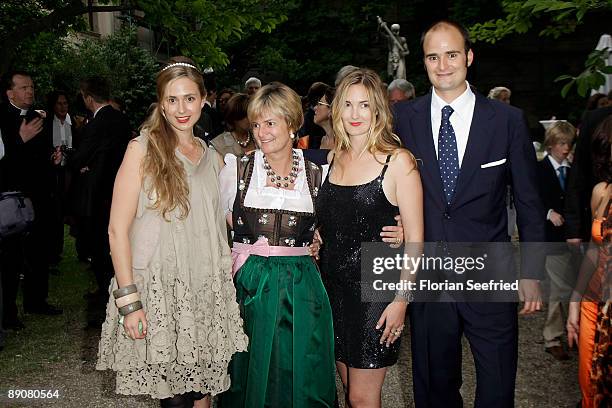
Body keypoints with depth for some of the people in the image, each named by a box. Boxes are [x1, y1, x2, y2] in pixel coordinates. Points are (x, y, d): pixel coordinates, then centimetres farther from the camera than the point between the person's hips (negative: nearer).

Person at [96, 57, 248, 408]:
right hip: (157, 289, -5)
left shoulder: (212, 158, 11)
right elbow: (118, 229, -9)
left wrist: (225, 283, 12)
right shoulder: (143, 149, -5)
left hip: (206, 291, 5)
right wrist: (128, 300, -14)